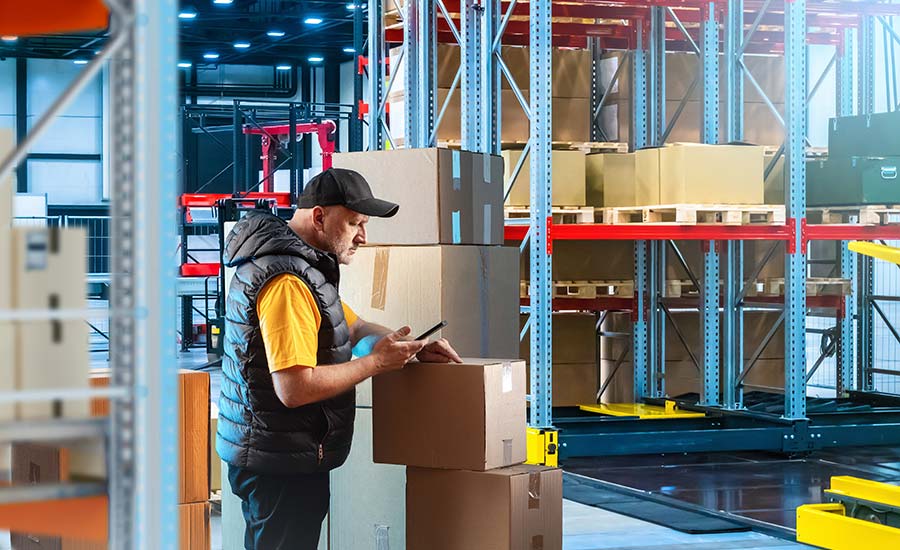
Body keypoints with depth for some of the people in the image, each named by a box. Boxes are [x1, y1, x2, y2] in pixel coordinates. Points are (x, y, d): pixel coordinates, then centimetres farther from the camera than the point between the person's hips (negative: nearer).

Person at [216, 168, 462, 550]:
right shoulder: (287, 281, -21)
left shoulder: (303, 268, 14)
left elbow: (354, 327, 24)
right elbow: (295, 389, -28)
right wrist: (375, 362, -17)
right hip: (280, 463, -11)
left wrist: (411, 347, 5)